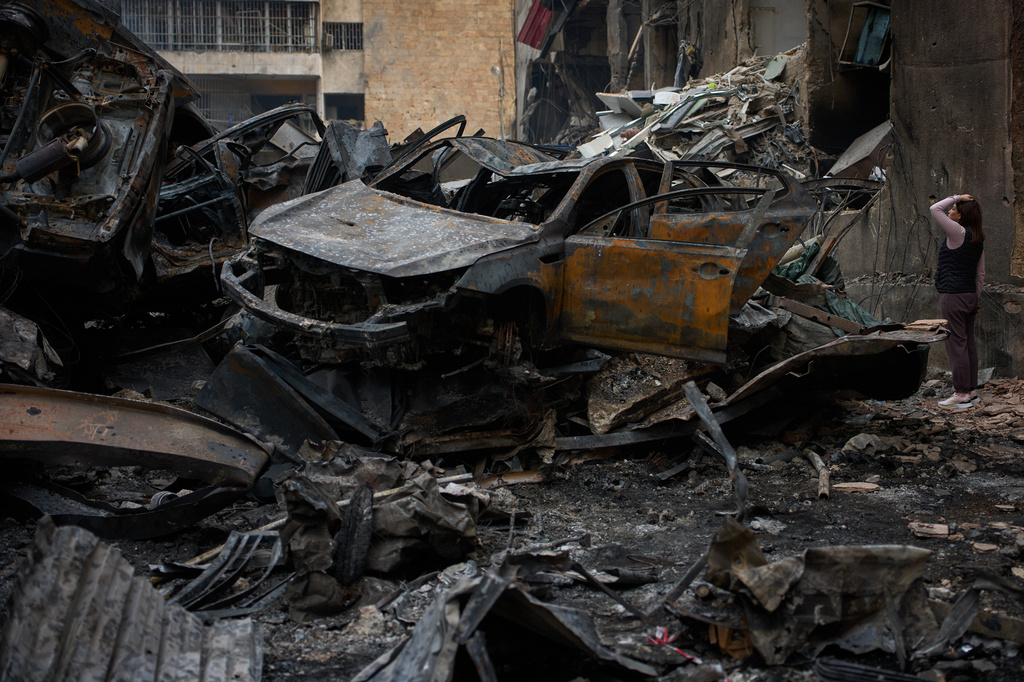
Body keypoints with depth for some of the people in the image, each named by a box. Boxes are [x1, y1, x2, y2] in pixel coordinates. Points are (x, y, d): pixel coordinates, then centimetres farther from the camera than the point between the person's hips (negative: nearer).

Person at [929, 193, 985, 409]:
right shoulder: (978, 239, 11)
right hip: (969, 295, 9)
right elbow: (980, 274, 14)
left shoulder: (959, 233, -13)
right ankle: (971, 390, 18)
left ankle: (961, 394, -4)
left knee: (956, 343, -6)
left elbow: (935, 209, -13)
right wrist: (976, 300, 20)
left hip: (953, 296, -9)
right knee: (968, 343, 12)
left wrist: (956, 197, -3)